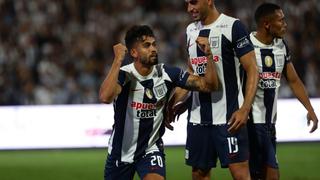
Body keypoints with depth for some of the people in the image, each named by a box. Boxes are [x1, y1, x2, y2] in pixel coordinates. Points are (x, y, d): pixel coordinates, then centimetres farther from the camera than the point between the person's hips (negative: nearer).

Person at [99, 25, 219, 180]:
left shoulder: (166, 74, -8)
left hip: (151, 149, 1)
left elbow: (209, 85, -7)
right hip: (121, 152, -1)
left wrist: (208, 55, -23)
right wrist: (118, 59, -38)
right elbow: (105, 97, -41)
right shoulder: (123, 75, -19)